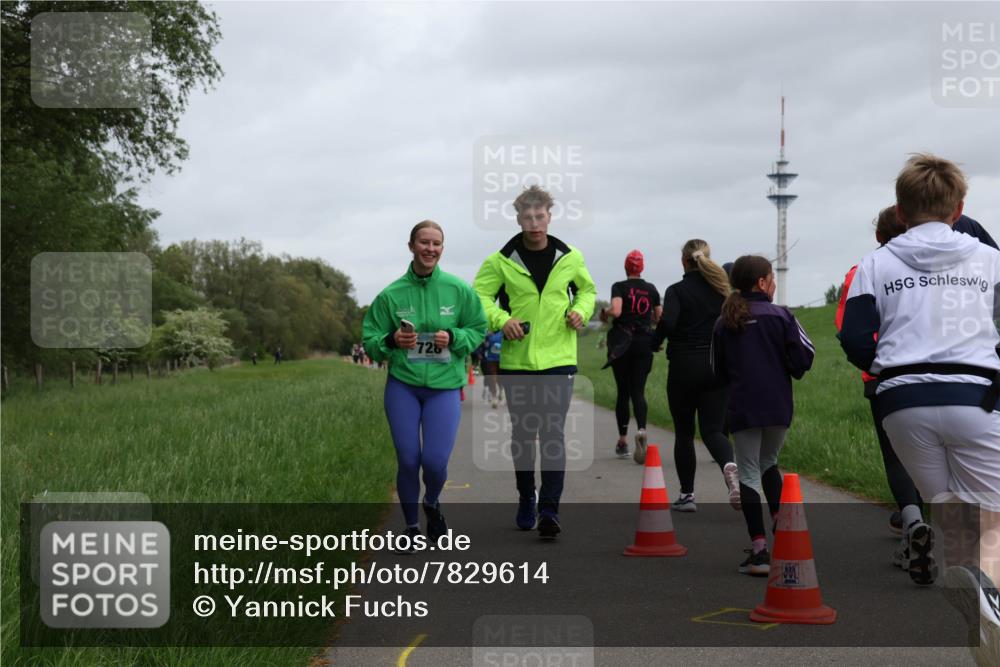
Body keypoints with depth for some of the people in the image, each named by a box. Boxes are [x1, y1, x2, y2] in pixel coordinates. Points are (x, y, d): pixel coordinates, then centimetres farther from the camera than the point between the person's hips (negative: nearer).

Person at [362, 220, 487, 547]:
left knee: (435, 461, -8)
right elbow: (370, 340, 2)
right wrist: (391, 341, -19)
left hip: (444, 386, 0)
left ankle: (432, 504, 27)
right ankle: (411, 526, 24)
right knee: (408, 460, 2)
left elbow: (478, 330, 6)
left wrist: (454, 337, -13)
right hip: (402, 385, 0)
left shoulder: (459, 290, -2)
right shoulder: (391, 294, -3)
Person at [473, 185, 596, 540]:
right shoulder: (501, 261, -3)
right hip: (516, 361, 1)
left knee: (553, 434, -9)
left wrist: (580, 310, -2)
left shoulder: (570, 258, 3)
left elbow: (587, 289, 19)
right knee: (522, 434, 12)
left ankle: (549, 510, -9)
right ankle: (526, 500, 30)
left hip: (558, 360, 0)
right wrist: (501, 319, -18)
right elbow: (478, 296, 0)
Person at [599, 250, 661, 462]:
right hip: (645, 342, 2)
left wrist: (605, 312, 0)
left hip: (622, 342, -2)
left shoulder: (619, 287, -5)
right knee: (638, 391, 0)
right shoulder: (651, 289, 6)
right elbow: (659, 317, 10)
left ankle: (623, 441, 11)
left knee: (623, 392, 8)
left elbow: (615, 310, -21)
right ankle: (641, 429, -28)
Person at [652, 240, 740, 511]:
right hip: (718, 369, 3)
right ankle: (729, 464, -29)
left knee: (684, 432, 11)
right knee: (713, 429, 4)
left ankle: (687, 495, 14)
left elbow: (667, 322, -22)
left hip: (684, 368, -3)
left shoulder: (677, 290, -7)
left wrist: (654, 343, -5)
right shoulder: (722, 289, 6)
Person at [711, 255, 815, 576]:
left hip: (742, 408, 0)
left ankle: (759, 551, -7)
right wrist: (790, 370, 13)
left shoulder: (724, 323, 4)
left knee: (749, 474, 3)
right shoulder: (780, 315, -4)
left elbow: (718, 369, 10)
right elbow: (805, 355, -7)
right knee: (768, 463, 23)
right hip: (778, 406, 0)